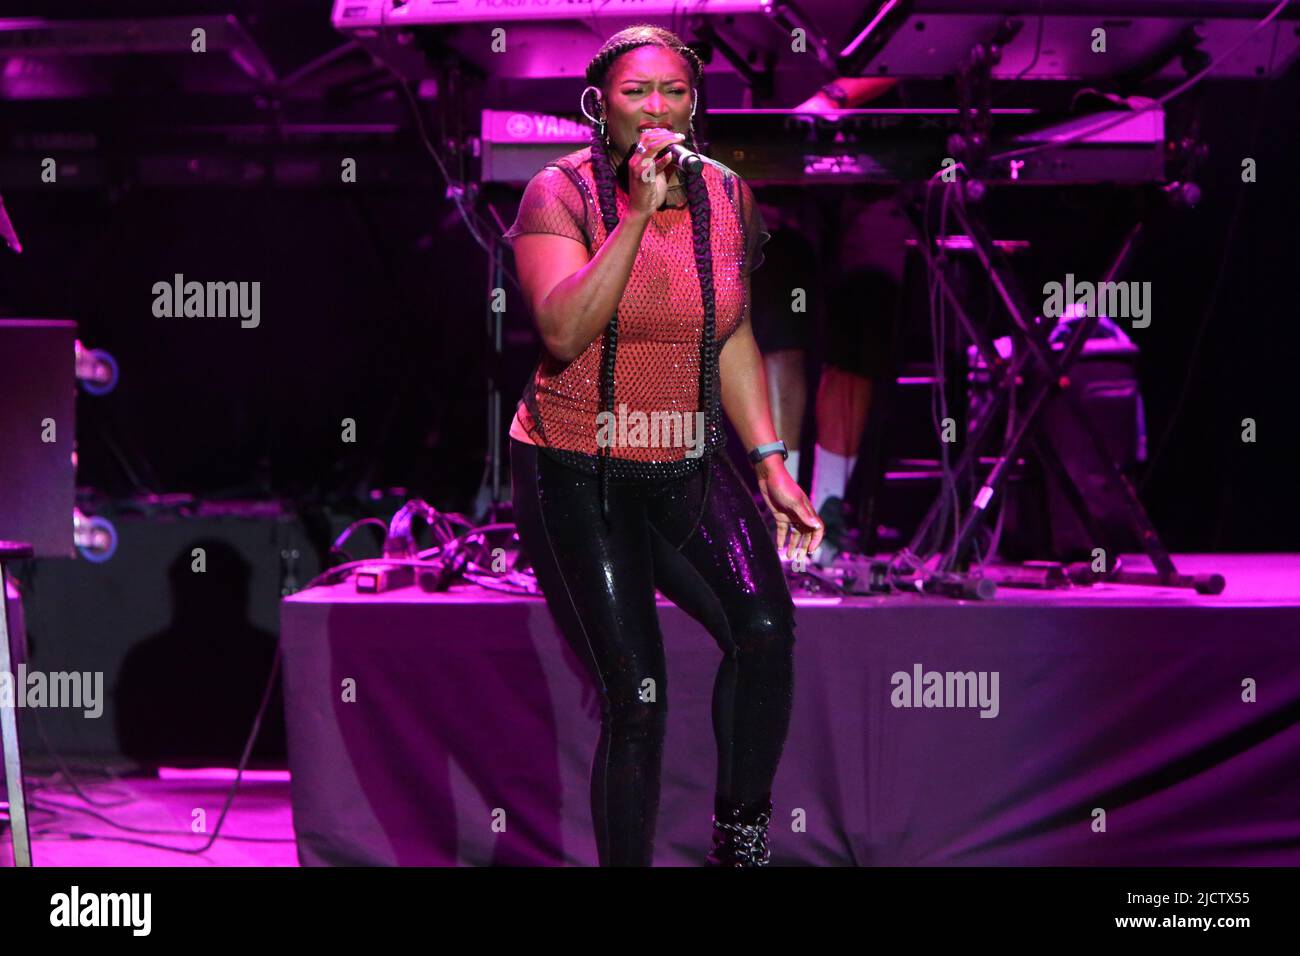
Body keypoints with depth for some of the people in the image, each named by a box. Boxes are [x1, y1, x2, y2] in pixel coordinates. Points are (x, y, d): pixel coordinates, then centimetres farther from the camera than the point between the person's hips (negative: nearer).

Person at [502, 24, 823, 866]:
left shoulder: (726, 196, 5)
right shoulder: (561, 193, -10)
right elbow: (563, 331, -25)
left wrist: (771, 464, 9)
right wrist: (639, 213, -28)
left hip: (688, 470, 4)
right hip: (578, 478, -4)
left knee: (765, 626, -20)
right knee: (636, 696, -8)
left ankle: (742, 837, -1)